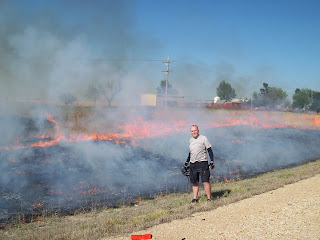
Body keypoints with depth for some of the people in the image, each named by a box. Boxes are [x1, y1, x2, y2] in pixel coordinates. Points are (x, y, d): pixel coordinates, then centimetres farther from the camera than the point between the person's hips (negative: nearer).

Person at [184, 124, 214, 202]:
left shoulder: (203, 138, -2)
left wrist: (212, 162, -11)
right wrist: (186, 162, 24)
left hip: (202, 162, -6)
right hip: (193, 164, 6)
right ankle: (195, 199, 14)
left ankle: (209, 199, -4)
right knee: (194, 182, 7)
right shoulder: (190, 140, 15)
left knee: (205, 181, -11)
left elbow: (210, 150, -3)